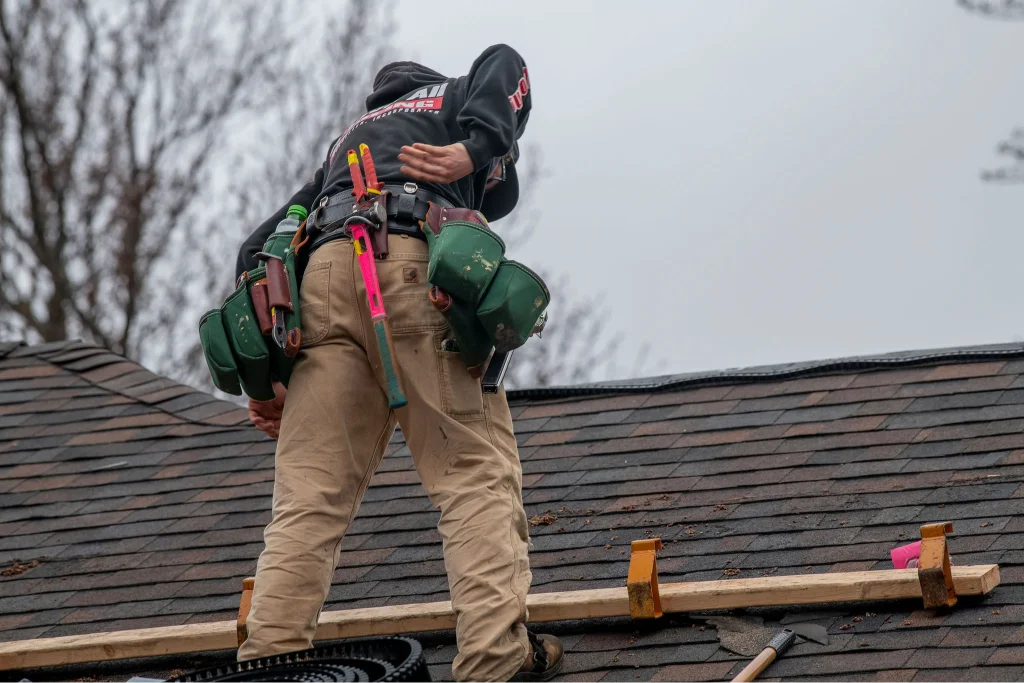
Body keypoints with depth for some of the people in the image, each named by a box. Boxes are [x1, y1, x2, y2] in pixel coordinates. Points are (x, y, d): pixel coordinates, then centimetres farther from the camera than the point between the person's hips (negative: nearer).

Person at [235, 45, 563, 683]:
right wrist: (474, 150, -8)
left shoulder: (347, 140, 40)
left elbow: (258, 251, 30)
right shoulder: (459, 100, 29)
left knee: (311, 492, 3)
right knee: (476, 471, -4)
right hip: (416, 264, -4)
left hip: (323, 276, 5)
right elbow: (503, 61, 4)